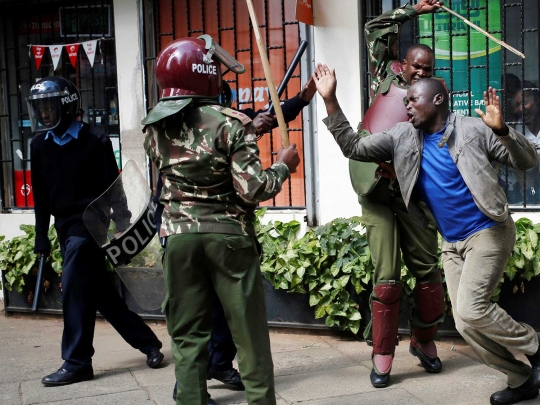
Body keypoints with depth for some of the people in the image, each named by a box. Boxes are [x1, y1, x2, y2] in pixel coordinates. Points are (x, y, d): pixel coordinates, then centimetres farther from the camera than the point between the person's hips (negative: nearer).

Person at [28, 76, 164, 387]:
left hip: (89, 223, -6)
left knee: (74, 289, -10)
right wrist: (42, 235, 12)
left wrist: (125, 227, -9)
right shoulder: (40, 145, 8)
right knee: (101, 292, 9)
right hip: (64, 225, 6)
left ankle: (77, 363, 1)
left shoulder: (95, 141, -8)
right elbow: (41, 195, 13)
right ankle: (148, 343, 20)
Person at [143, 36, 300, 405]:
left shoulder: (155, 128, 3)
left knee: (188, 336, 11)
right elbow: (252, 190, -16)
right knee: (250, 333, 9)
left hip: (179, 236, 4)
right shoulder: (231, 123, -12)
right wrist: (282, 166, 3)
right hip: (229, 236, -3)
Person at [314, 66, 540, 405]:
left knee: (472, 310, -20)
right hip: (452, 243, 6)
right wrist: (330, 101, -8)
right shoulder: (403, 137, 4)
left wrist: (502, 130, -27)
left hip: (488, 232, -6)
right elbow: (353, 148, 0)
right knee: (466, 323, 2)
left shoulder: (473, 129, -9)